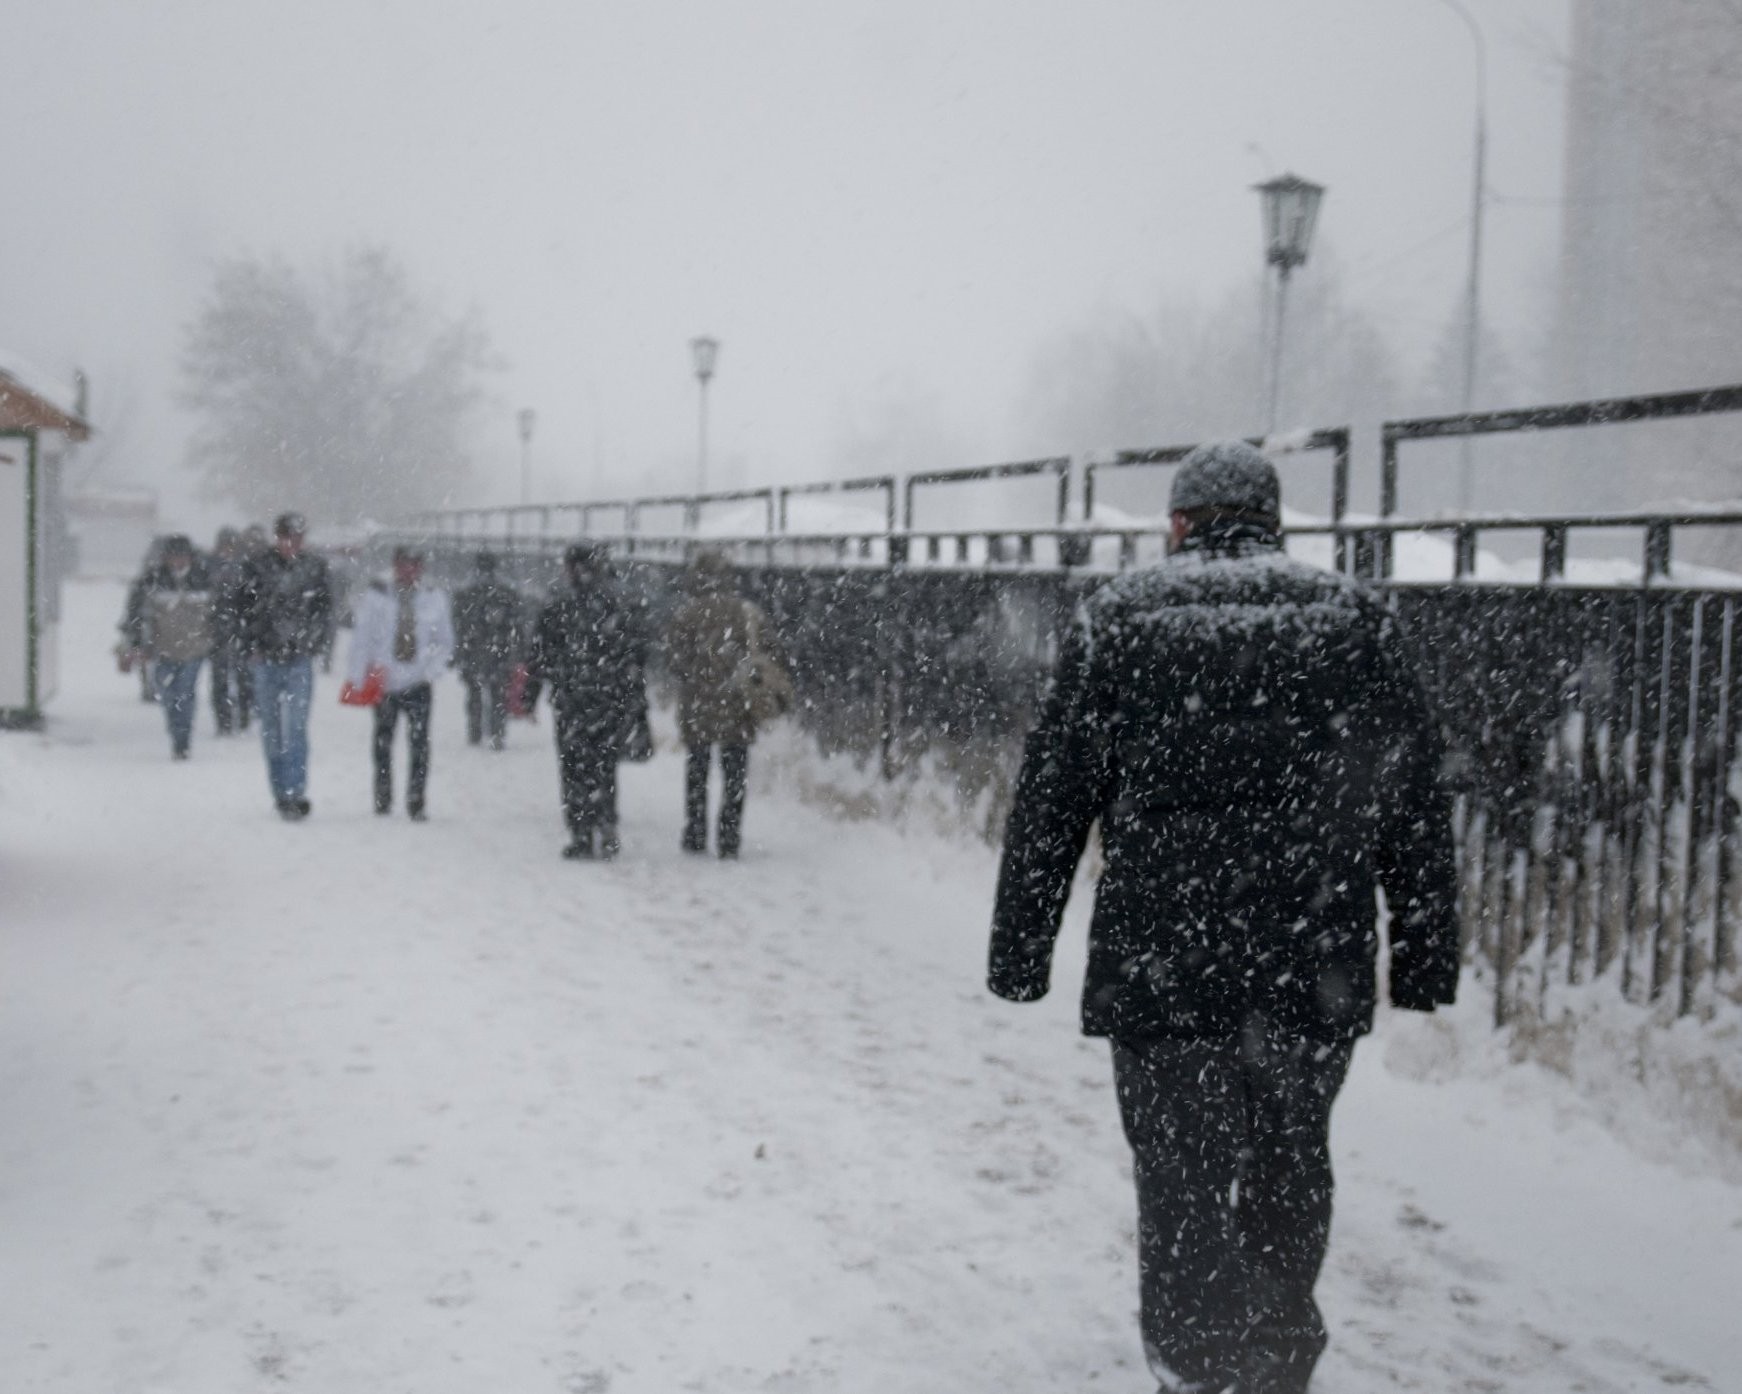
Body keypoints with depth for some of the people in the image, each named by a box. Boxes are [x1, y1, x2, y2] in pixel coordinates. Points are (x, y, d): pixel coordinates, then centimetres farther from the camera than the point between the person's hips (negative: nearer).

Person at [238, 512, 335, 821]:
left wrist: (311, 642, -4)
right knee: (271, 729, 9)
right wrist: (252, 645, 0)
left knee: (296, 728, -12)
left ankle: (295, 793, -13)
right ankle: (281, 793, 19)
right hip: (266, 659, 2)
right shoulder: (259, 567, 3)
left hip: (300, 660, -2)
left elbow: (325, 611, 8)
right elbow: (244, 608, 8)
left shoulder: (317, 568, 3)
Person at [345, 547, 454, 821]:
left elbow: (445, 642, 9)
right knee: (383, 742, 10)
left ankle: (416, 803, 2)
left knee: (420, 744, -5)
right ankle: (383, 798, 22)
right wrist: (356, 678, -4)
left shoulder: (434, 599, 2)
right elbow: (362, 639, 1)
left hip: (418, 685, 0)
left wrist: (431, 671, -5)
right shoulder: (375, 599, -1)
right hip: (384, 683, 0)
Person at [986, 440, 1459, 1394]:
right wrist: (1425, 962, 11)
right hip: (1318, 976, 3)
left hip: (1161, 973, -3)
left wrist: (1019, 956, 5)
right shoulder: (1357, 623, 5)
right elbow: (1417, 812, 5)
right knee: (1290, 1180, 20)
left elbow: (1049, 804, 0)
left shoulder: (1118, 621, 1)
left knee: (1184, 1195, 5)